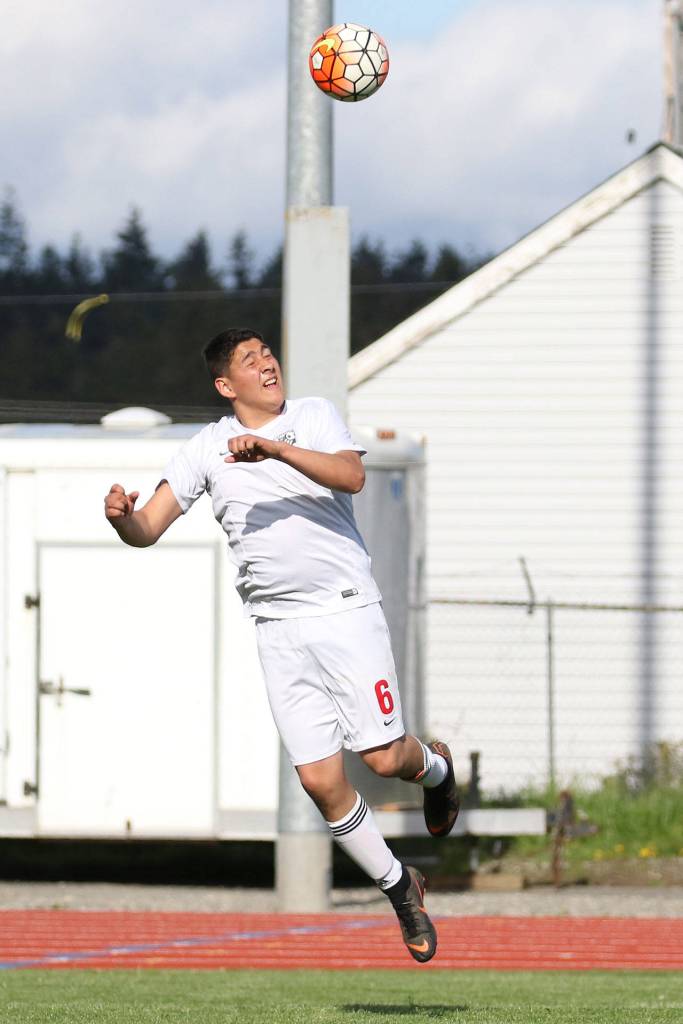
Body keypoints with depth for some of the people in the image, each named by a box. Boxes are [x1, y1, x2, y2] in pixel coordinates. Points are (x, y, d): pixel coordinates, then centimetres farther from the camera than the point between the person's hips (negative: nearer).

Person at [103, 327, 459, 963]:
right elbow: (148, 528, 2)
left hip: (346, 610, -2)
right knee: (321, 781, -4)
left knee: (384, 759, -8)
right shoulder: (206, 448, 6)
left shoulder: (315, 416, 2)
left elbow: (352, 476, -17)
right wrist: (123, 518, -22)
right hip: (278, 628, 2)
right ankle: (399, 888, 15)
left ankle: (433, 764, 29)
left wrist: (274, 447, -28)